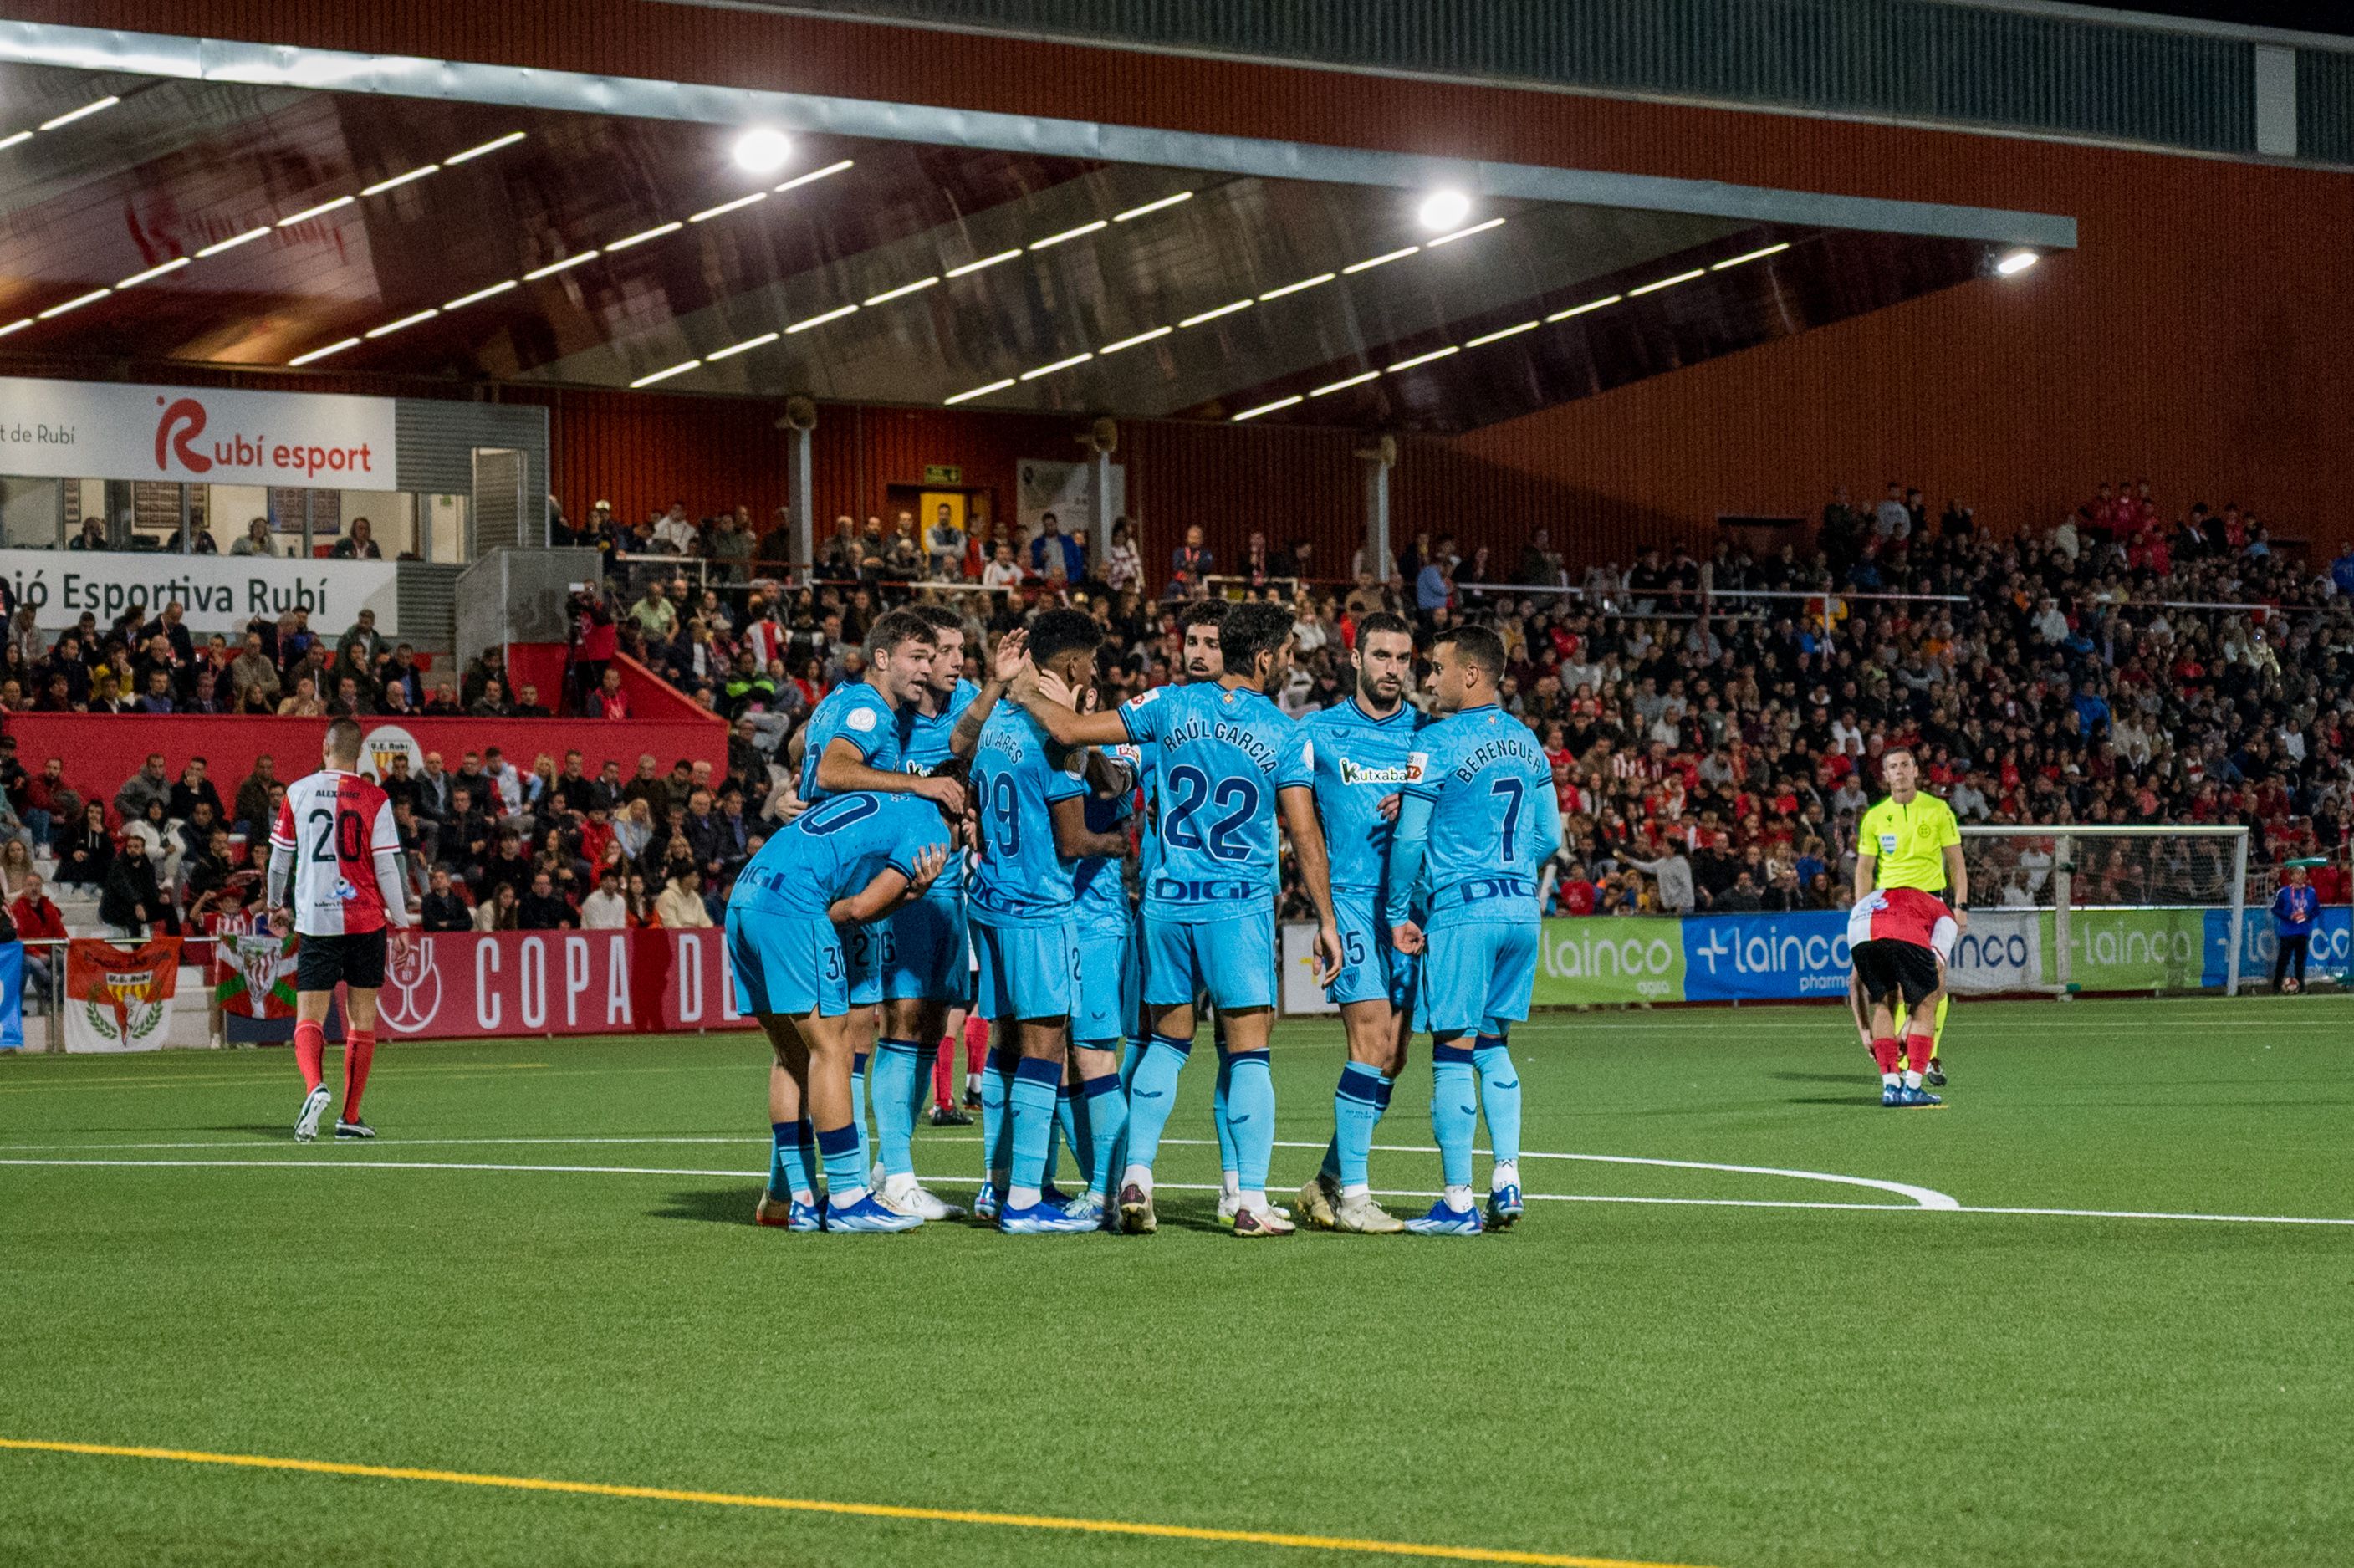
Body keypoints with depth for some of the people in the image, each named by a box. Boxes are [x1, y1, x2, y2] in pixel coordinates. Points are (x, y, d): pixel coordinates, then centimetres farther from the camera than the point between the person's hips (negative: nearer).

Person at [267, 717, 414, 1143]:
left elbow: (280, 857, 9)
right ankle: (350, 1117, 11)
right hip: (365, 919, 0)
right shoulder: (374, 800, -3)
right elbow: (386, 867, -4)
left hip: (314, 919, 0)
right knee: (362, 1019, 10)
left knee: (309, 1019, 1)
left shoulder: (297, 793, 2)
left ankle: (315, 1086, -28)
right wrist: (401, 924, 5)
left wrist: (277, 906, 25)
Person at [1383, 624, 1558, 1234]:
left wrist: (1398, 914, 1)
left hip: (1462, 910, -6)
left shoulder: (1438, 743, -9)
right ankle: (1507, 1177, 8)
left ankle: (1458, 1201, 0)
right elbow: (1549, 837, 14)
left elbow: (1408, 839, -9)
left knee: (1454, 1051, -1)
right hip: (1523, 909, 6)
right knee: (1493, 1045, 17)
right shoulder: (1526, 741, 10)